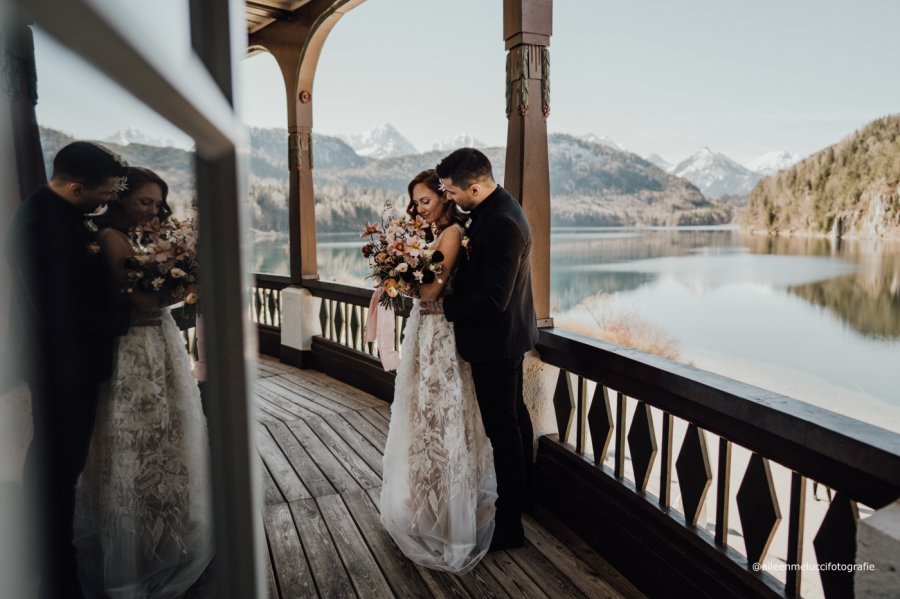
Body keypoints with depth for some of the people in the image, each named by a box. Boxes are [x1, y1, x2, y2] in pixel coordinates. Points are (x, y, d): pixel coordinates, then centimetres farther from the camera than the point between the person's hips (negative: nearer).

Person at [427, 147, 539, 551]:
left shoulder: (503, 223, -26)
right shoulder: (495, 208, 5)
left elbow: (493, 298, -28)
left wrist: (445, 306, -16)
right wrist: (447, 292, 0)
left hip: (496, 339, -11)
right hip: (507, 335, 11)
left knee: (502, 429, 0)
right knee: (514, 415, 23)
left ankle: (509, 525, 15)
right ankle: (523, 493, 43)